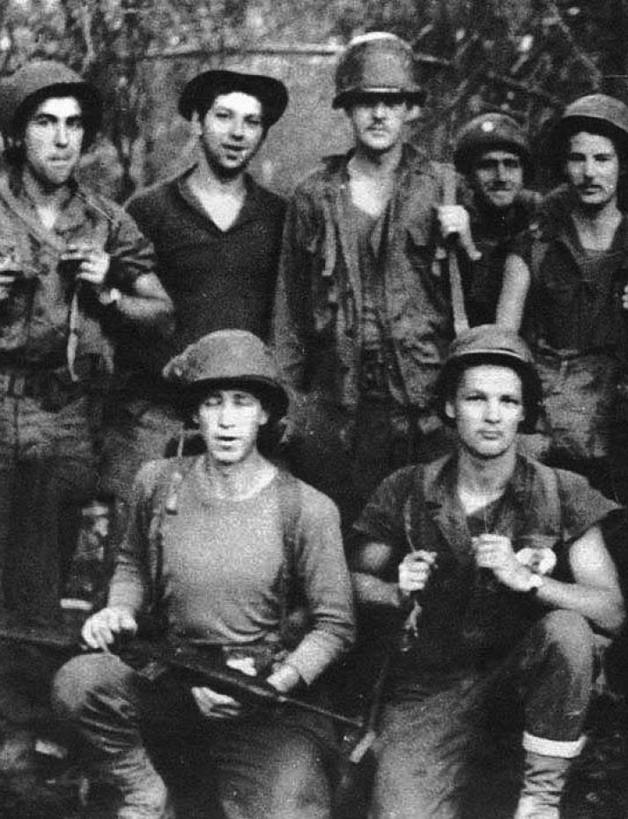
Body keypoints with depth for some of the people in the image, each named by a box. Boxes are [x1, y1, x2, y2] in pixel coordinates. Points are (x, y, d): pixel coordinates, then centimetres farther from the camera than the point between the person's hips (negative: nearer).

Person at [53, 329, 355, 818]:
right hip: (170, 677, 2)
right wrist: (120, 609, -3)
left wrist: (272, 687, -18)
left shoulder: (307, 510, -10)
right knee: (78, 683, -27)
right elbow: (133, 562, 18)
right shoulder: (159, 483, -1)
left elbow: (334, 625, -5)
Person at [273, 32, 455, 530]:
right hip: (335, 409, 2)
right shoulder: (315, 198, 9)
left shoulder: (442, 189, 5)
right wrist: (288, 403, 9)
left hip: (424, 407, -1)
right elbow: (290, 310, 12)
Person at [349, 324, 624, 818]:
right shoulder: (407, 494, -3)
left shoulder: (562, 496, -5)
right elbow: (356, 579, 10)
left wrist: (526, 579, -26)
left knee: (568, 629, -32)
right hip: (429, 689, 0)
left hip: (522, 678, 1)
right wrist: (398, 593, -12)